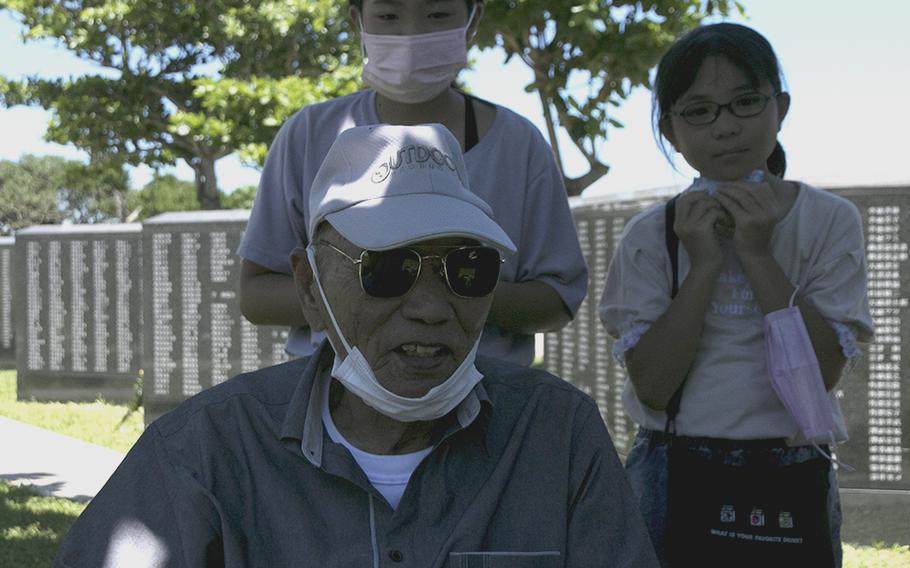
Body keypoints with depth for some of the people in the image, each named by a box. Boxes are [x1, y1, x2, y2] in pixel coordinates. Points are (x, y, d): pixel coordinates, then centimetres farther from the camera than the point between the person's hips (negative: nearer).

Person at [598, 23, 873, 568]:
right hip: (672, 475, 1)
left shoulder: (830, 221, -2)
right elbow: (652, 386, -9)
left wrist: (757, 255, -15)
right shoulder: (650, 235, 0)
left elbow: (824, 370, -11)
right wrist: (704, 265, -15)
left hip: (789, 473, 0)